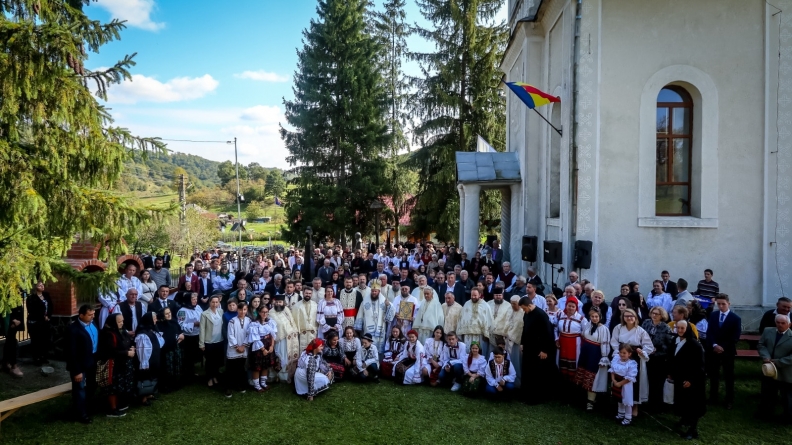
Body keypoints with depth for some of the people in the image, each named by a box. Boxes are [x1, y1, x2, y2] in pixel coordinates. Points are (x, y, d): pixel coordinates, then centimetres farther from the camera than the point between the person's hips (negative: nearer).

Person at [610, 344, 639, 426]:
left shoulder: (631, 364, -23)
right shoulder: (616, 359, -6)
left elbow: (629, 378, -22)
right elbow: (612, 370, -1)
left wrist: (620, 383, -21)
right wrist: (613, 380, -12)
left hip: (625, 385, -6)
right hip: (616, 382, 6)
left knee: (627, 401, 5)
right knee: (620, 400, 24)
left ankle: (628, 418, 20)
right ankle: (621, 414, 42)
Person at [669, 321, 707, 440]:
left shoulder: (695, 344, -19)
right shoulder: (675, 341, 3)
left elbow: (699, 365, -18)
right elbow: (672, 358, 14)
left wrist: (691, 379, -19)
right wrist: (670, 373, 14)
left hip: (691, 380, -7)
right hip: (679, 378, 7)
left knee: (692, 403, 1)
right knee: (681, 401, 15)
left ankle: (693, 430, 9)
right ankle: (685, 419, 35)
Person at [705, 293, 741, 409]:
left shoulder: (736, 318, -6)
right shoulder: (713, 315, 4)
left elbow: (735, 337, -10)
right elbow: (709, 332, 1)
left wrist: (723, 347, -15)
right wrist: (714, 345, -14)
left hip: (727, 351, -3)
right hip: (713, 350, 3)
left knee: (729, 376, 7)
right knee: (713, 375, 10)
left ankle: (729, 400, 19)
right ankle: (713, 398, 22)